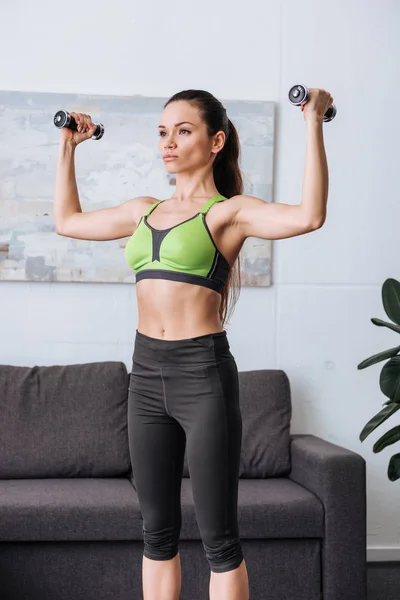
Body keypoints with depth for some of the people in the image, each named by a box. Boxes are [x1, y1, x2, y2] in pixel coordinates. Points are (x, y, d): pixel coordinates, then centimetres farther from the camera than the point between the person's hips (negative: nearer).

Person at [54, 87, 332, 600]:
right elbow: (67, 220, 27)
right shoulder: (144, 210, 14)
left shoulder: (230, 210, -4)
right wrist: (68, 145, 29)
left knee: (218, 538, 2)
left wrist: (313, 123, -22)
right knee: (157, 532, 14)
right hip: (147, 371, 6)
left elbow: (309, 215, -23)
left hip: (203, 373, -6)